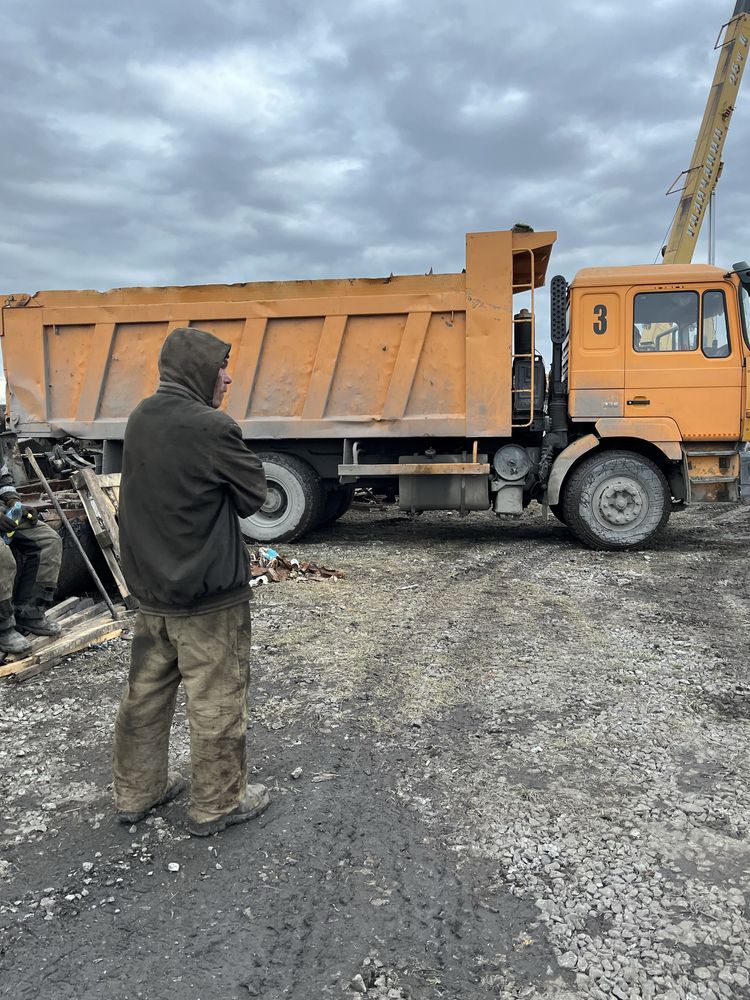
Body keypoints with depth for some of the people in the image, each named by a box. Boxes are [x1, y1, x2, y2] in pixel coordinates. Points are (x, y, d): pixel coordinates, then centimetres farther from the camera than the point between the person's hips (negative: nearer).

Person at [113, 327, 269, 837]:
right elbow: (254, 495, -12)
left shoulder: (141, 419, 3)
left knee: (146, 693, 19)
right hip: (209, 593, -8)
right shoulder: (212, 427, -21)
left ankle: (136, 791, 35)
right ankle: (217, 804, 23)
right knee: (217, 701, 8)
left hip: (151, 588, 8)